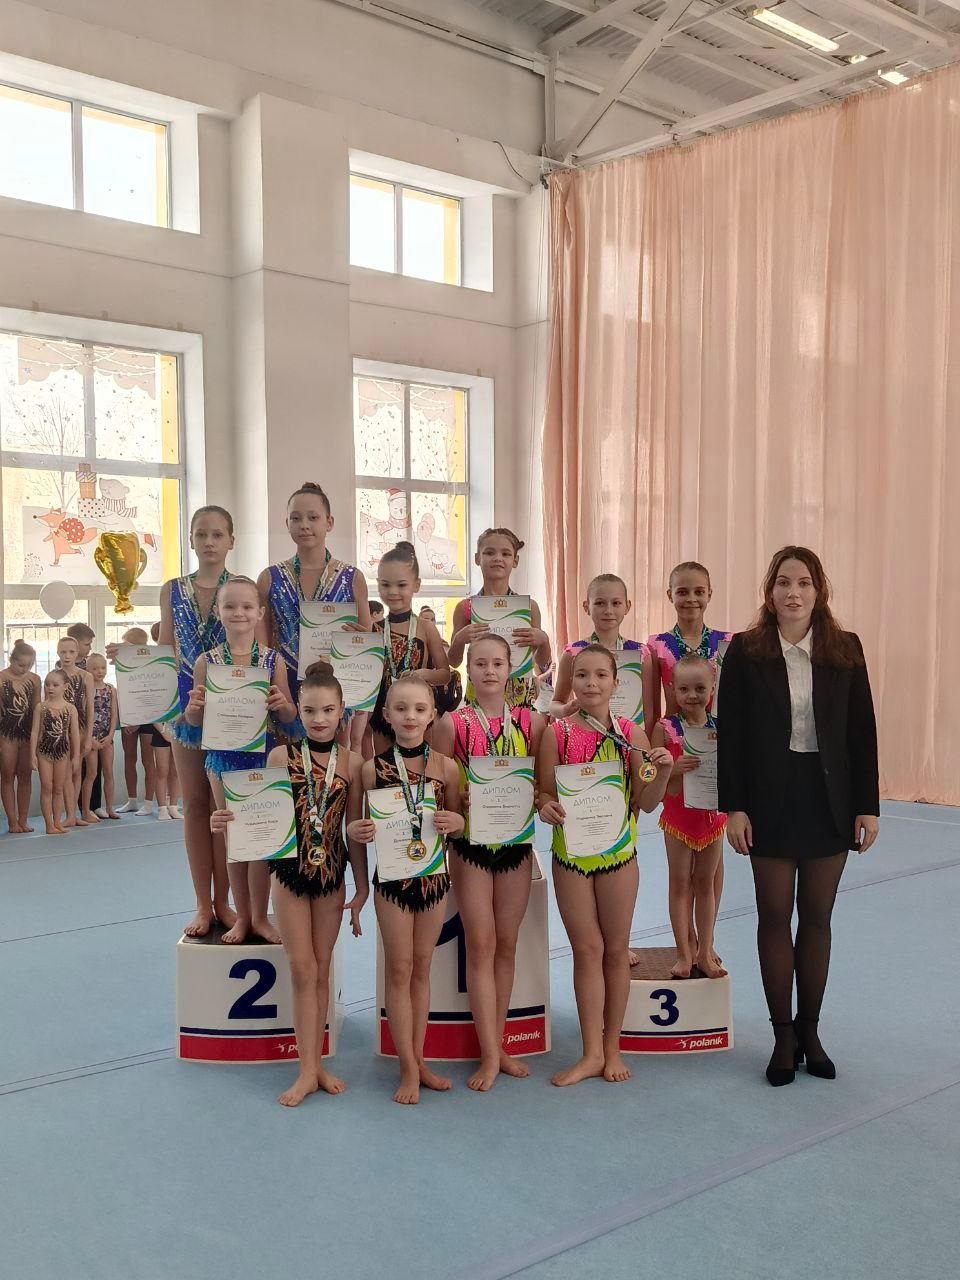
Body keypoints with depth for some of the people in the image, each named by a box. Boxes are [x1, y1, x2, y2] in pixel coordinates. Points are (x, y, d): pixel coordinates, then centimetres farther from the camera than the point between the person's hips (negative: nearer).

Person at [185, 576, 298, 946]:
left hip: (263, 757, -1)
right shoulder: (206, 661, -1)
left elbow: (290, 716, 2)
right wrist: (195, 706, -18)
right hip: (223, 757, 1)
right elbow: (194, 718, 4)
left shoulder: (273, 660, -3)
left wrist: (282, 704, -19)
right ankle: (242, 916, 24)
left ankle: (259, 916, 20)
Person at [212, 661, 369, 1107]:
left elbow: (355, 831, 2)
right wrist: (225, 821, -23)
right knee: (302, 969, -1)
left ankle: (314, 1063, 22)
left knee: (321, 970, 10)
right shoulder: (281, 756, -6)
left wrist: (362, 886, 4)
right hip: (290, 870, -1)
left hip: (332, 874, 2)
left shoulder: (351, 763, -3)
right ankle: (309, 1069, 5)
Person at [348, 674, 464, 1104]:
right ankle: (408, 1068, 13)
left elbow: (458, 820, 6)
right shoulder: (373, 767, -6)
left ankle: (418, 1060, 23)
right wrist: (354, 831, -19)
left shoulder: (445, 766, -3)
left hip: (434, 876, 2)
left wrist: (457, 822, -16)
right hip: (392, 878, -2)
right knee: (399, 969, 4)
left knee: (422, 969, 12)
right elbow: (364, 823, 3)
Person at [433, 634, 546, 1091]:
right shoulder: (452, 724, -4)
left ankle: (497, 1043, 22)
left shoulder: (531, 721, 2)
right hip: (470, 843, -2)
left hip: (516, 843, 3)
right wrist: (460, 797, -18)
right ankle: (490, 1054, 5)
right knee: (480, 945, -2)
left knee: (507, 944, 9)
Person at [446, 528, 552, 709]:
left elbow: (542, 663, 8)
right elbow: (454, 662, 6)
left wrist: (543, 640, -11)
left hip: (520, 694, 0)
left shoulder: (528, 606, 2)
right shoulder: (466, 607, 1)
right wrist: (459, 639, -13)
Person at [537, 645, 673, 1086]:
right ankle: (591, 1053, 14)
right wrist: (547, 807, -23)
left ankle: (611, 1047, 24)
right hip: (570, 853, 0)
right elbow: (545, 792, -1)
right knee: (586, 949, 4)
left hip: (618, 854, 1)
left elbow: (645, 803, -1)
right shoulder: (556, 733, -4)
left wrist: (662, 773, -19)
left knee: (615, 950, 9)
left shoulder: (631, 734, -3)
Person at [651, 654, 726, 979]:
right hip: (678, 814, -2)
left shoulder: (721, 728, -2)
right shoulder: (665, 727, -9)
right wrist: (675, 768, -27)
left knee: (706, 883, 12)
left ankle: (705, 952, 21)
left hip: (712, 814, 2)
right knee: (680, 883, 6)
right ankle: (684, 953, 16)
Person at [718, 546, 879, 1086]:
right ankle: (783, 1035, 18)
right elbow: (731, 733, -4)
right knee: (775, 917, 6)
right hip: (770, 799, -1)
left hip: (828, 799, 1)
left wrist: (868, 805, -1)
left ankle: (809, 1031, 23)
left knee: (817, 919, 10)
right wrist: (734, 806, -8)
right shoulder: (746, 651, -4)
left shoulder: (846, 649, 1)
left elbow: (863, 731, 2)